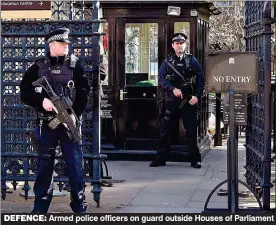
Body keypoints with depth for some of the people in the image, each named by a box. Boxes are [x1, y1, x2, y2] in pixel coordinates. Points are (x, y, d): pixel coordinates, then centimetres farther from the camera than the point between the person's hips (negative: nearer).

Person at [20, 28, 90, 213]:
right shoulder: (38, 67, 4)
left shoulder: (75, 65, 3)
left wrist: (75, 114, -17)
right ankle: (40, 206, 16)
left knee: (75, 163, 1)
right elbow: (25, 93, 2)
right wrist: (42, 100, -16)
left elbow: (83, 93, -4)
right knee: (45, 164, 8)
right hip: (46, 123, 1)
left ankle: (79, 205, 9)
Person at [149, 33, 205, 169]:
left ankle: (195, 160, 9)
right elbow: (161, 78, -3)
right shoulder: (167, 61, 7)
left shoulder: (192, 60, 5)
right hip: (171, 101, 1)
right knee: (165, 131, 5)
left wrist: (196, 96, -12)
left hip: (188, 101, -1)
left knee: (191, 131, 0)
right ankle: (160, 159, 13)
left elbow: (200, 79, 1)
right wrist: (173, 89, -18)